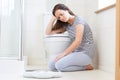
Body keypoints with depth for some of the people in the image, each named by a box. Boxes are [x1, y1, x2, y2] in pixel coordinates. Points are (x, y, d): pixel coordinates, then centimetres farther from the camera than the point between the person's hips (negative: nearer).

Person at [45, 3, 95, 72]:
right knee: (51, 65, -6)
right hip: (75, 52, 8)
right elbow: (48, 32, 12)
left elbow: (78, 41, -20)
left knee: (59, 65, -24)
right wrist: (53, 18, 4)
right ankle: (82, 64, 2)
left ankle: (86, 65, -7)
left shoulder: (78, 20, -11)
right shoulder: (66, 25, 11)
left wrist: (63, 53, -19)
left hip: (85, 53, -8)